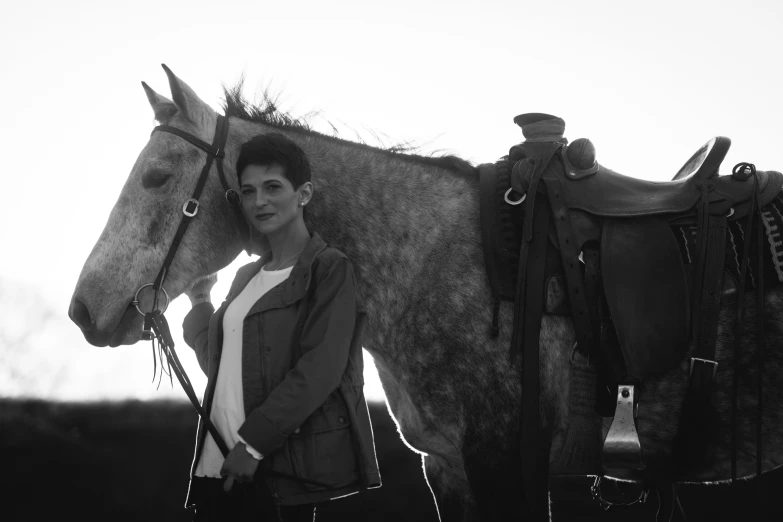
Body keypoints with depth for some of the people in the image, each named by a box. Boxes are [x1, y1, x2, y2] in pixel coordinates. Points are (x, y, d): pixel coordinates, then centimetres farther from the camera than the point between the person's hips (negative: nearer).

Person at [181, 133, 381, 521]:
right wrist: (199, 299, 15)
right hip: (218, 466, 7)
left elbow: (320, 370, -15)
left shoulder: (330, 269, -4)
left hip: (281, 469, -6)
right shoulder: (246, 277, 17)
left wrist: (254, 440, -20)